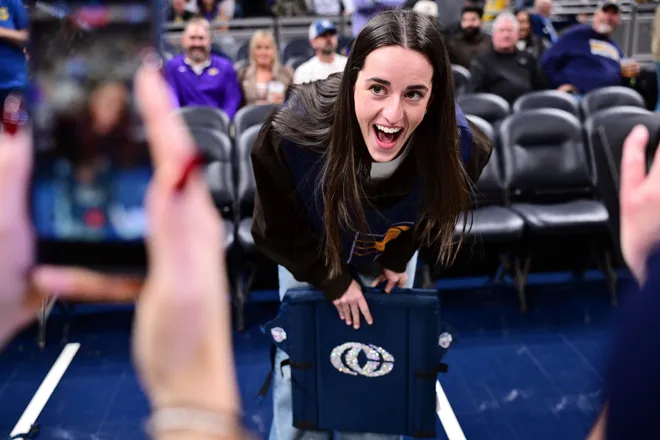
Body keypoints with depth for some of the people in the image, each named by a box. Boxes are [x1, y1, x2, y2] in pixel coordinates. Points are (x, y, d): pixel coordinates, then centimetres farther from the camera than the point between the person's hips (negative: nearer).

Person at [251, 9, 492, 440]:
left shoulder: (459, 144, -35)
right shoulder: (291, 134, -41)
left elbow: (437, 205, -8)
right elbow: (276, 230, -20)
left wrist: (399, 258, -3)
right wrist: (331, 279, -14)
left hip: (390, 256, 2)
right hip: (308, 260, -1)